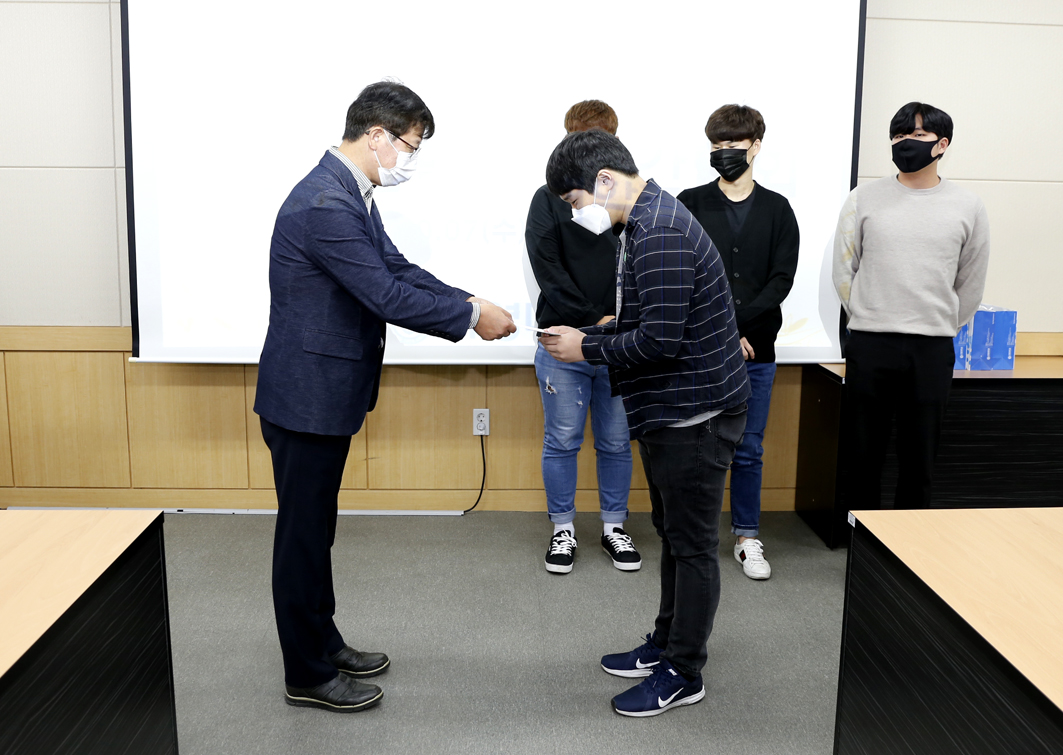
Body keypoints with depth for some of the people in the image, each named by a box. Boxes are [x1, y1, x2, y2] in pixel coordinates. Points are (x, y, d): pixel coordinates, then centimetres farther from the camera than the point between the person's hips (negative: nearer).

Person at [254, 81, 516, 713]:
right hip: (306, 394, -10)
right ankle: (309, 676, 20)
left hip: (327, 391, 10)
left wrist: (468, 301, -1)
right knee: (304, 533, 4)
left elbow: (397, 269, 11)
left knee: (316, 527, 20)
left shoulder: (352, 194, 9)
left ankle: (323, 643, 36)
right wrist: (471, 317, -16)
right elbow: (389, 297, -26)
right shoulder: (326, 204, -24)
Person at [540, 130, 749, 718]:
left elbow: (661, 339, -26)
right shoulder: (645, 222, 11)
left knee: (692, 542, 2)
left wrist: (586, 349, -14)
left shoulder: (661, 234, -22)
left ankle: (682, 674, 16)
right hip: (671, 409, 11)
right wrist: (584, 336, 4)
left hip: (694, 411, -11)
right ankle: (665, 644, 35)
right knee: (673, 532, 20)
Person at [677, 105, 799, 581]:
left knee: (749, 451, 8)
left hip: (756, 352, 1)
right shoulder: (690, 205, 4)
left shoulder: (777, 210, 8)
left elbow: (781, 280, -1)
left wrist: (735, 322, -14)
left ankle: (747, 537, 22)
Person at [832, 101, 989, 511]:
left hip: (932, 351, 1)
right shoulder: (864, 199, 3)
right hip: (869, 344, 0)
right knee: (862, 452, 7)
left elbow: (970, 286, 12)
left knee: (919, 456, 7)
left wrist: (939, 330, 11)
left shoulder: (968, 207, 5)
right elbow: (843, 270, 7)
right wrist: (869, 321, 6)